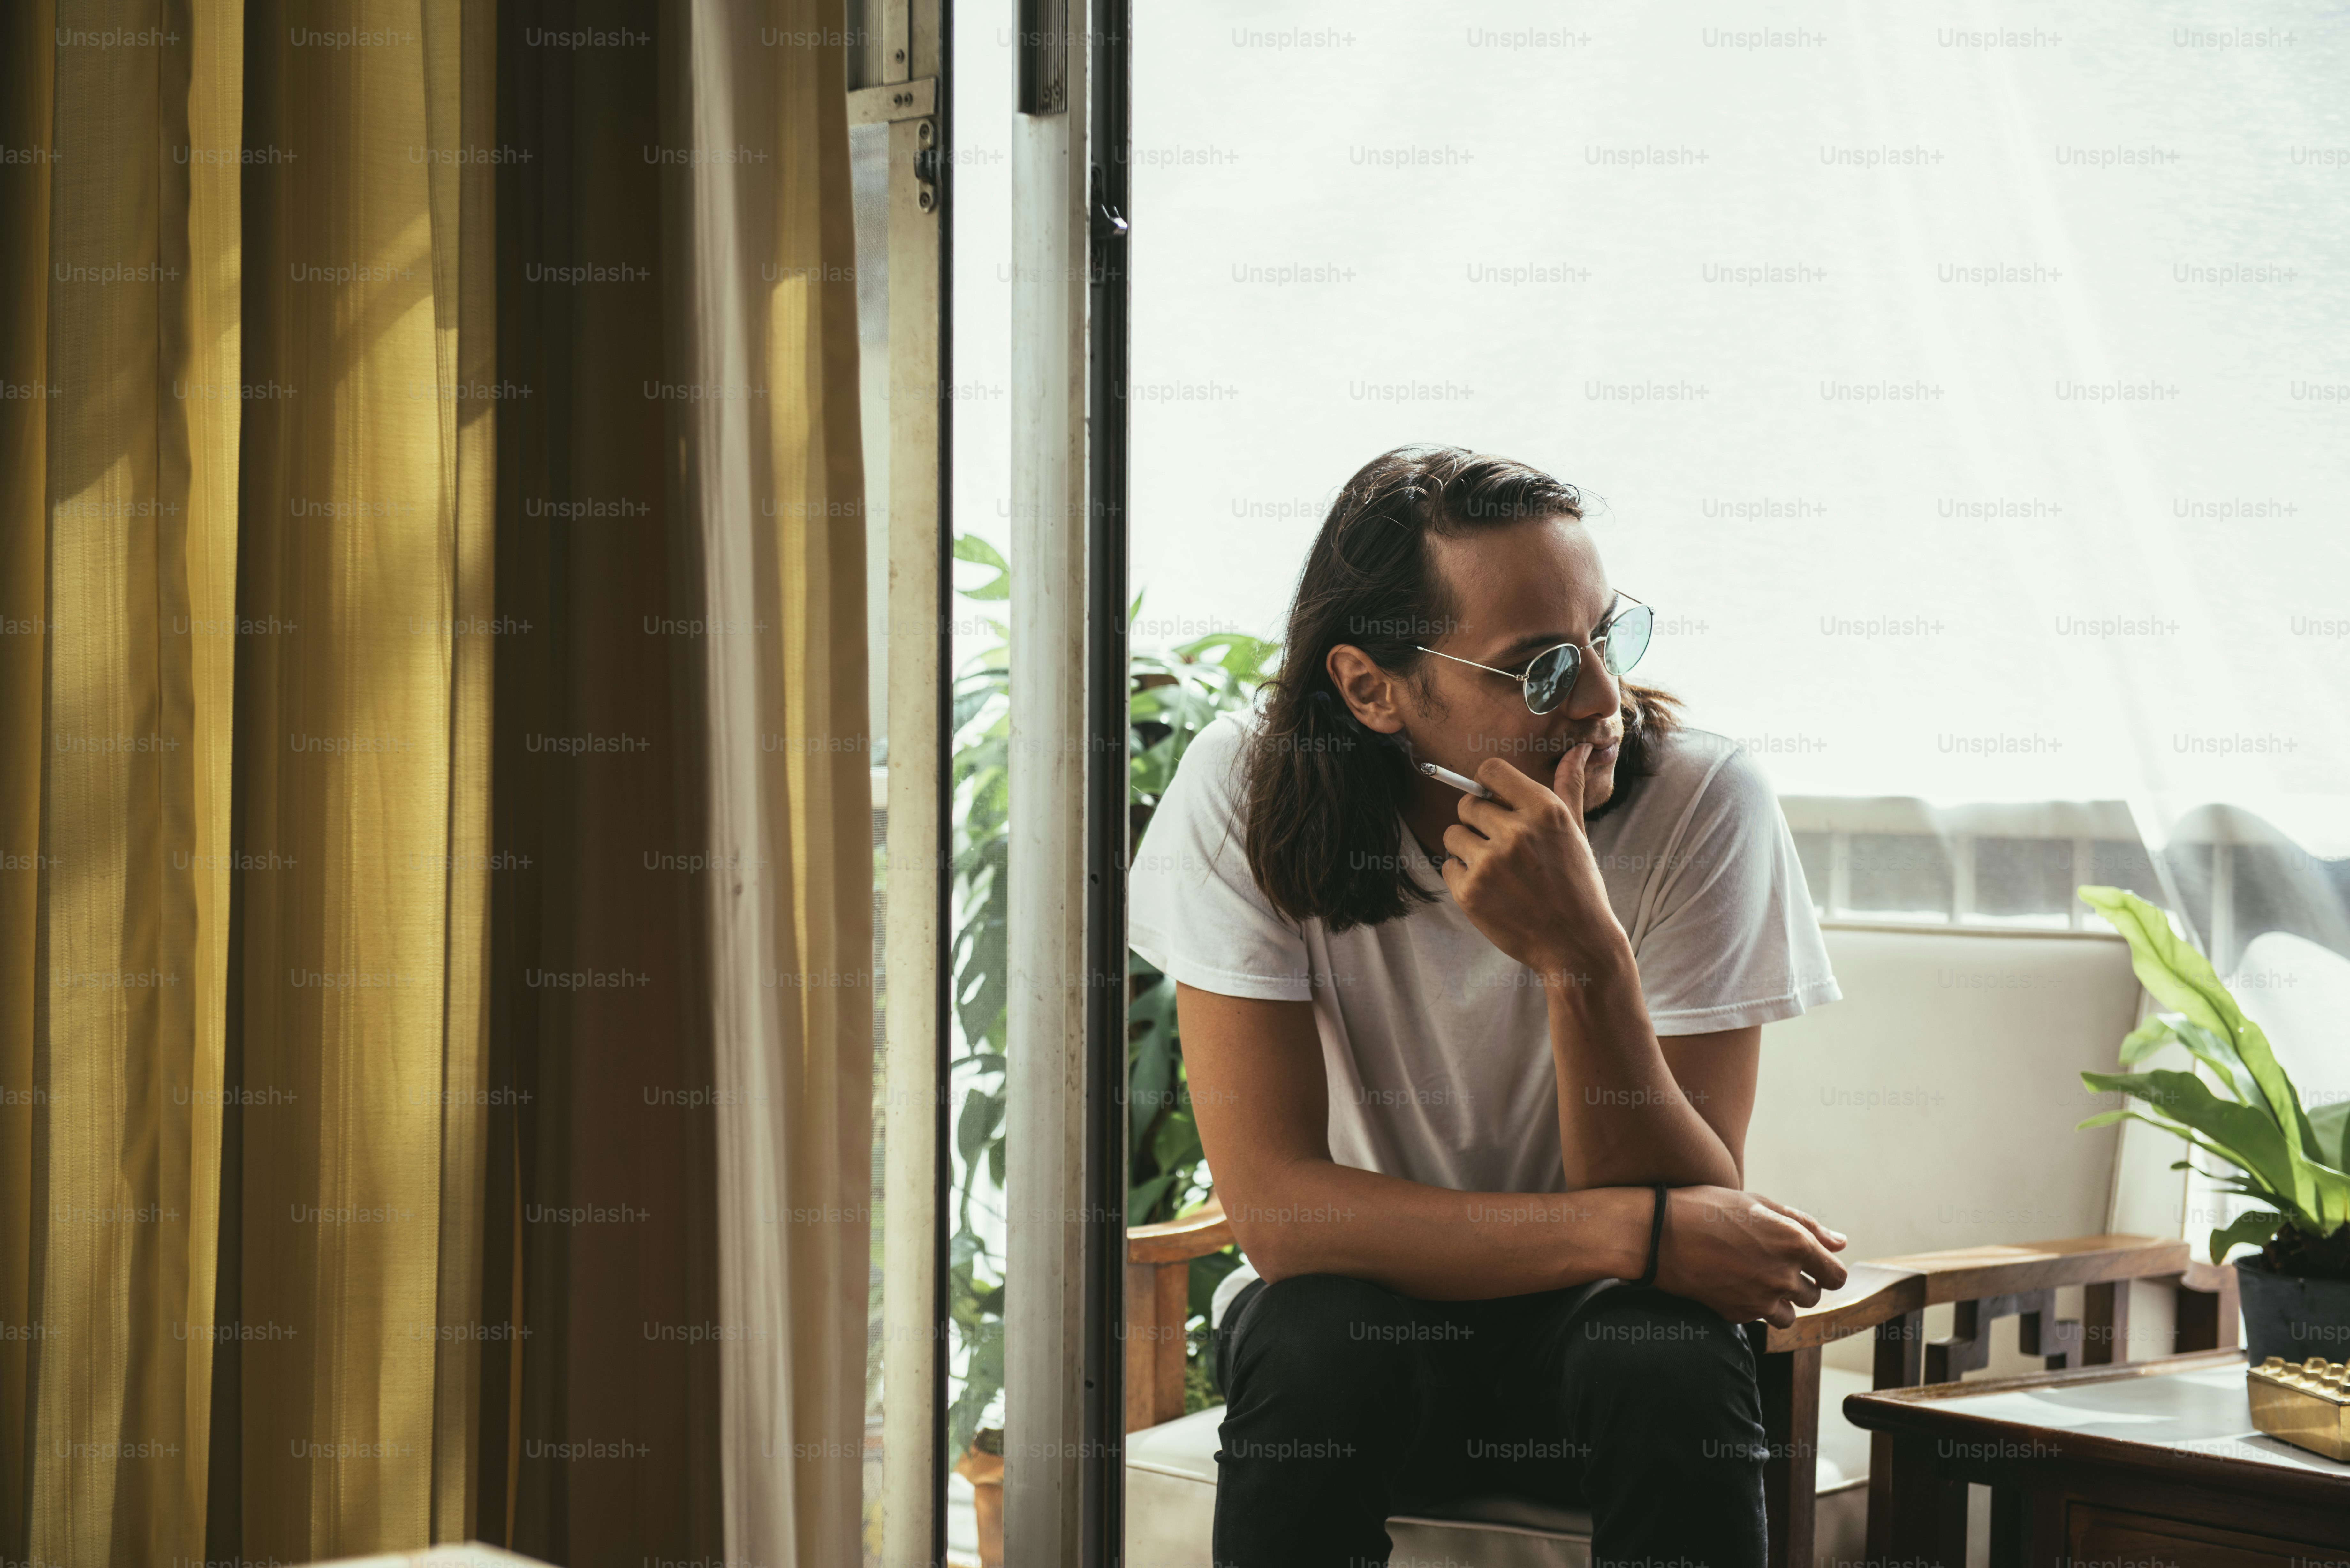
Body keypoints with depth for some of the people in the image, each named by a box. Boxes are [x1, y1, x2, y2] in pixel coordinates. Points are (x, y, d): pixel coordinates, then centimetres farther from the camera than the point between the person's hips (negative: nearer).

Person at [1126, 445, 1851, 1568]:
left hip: (1599, 1320, 1)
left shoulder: (1703, 801, -17)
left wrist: (1586, 958, -35)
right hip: (1371, 1309, 0)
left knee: (1671, 1355, -32)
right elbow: (1274, 1205, -23)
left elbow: (1694, 1207, -18)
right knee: (1315, 1338, -33)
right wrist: (1644, 1229, -28)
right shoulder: (1247, 792, -18)